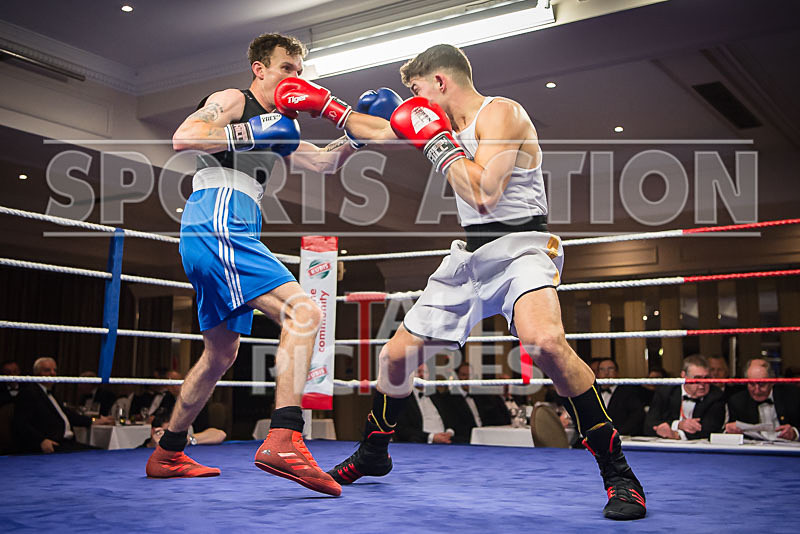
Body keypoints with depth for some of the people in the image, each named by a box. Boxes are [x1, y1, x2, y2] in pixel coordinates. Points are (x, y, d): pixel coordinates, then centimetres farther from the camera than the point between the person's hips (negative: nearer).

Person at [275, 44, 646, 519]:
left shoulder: (500, 113, -12)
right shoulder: (447, 123, 14)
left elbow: (484, 195, -25)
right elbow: (382, 132, 29)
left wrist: (436, 141, -15)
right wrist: (323, 104, 30)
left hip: (520, 245, -8)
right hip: (471, 254, 9)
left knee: (544, 341, -37)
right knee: (397, 354, 9)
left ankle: (618, 474, -24)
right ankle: (373, 454, 34)